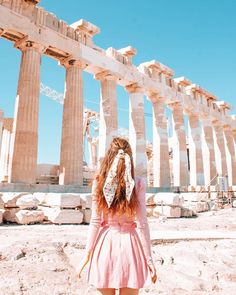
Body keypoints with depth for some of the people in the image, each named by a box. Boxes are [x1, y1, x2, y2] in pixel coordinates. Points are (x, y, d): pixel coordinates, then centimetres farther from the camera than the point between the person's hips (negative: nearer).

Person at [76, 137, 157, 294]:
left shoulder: (99, 182, -4)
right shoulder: (138, 183, -8)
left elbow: (95, 222, -4)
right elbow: (141, 224, -9)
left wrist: (87, 255, 4)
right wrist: (149, 258, -2)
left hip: (105, 244, 1)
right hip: (129, 244, -1)